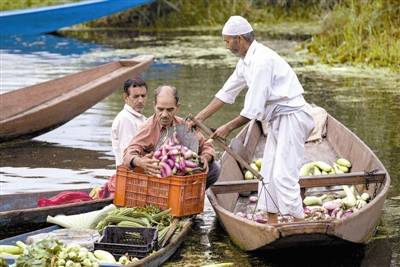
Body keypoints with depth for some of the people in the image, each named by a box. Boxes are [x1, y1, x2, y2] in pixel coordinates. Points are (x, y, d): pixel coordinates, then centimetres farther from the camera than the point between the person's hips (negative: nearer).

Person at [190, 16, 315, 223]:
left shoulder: (261, 60, -22)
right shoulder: (246, 61, 10)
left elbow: (253, 109, -22)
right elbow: (226, 93, 18)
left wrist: (228, 128, -11)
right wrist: (199, 118, 16)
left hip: (292, 118, -11)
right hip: (278, 120, 11)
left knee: (283, 175, -14)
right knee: (268, 173, 14)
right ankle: (272, 224, 21)